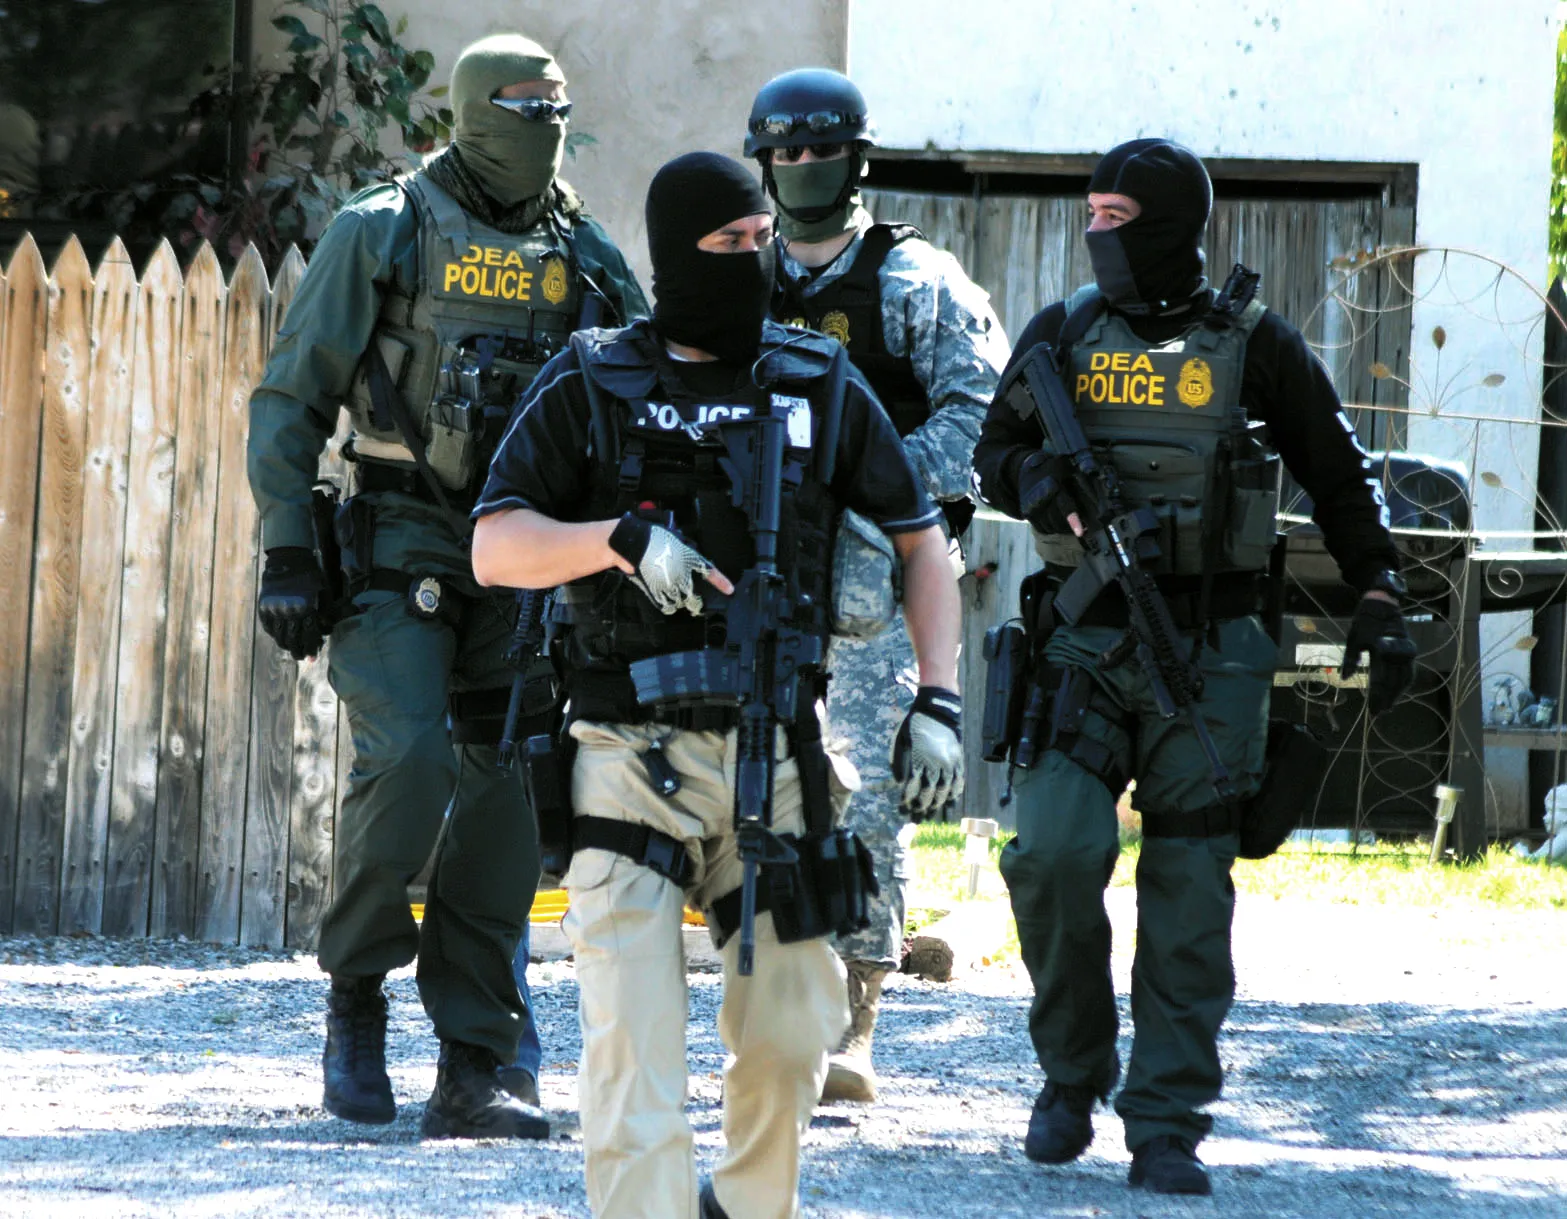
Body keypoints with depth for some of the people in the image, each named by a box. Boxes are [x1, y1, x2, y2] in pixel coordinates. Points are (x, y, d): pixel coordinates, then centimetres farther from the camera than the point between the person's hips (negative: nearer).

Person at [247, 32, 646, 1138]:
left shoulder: (586, 258, 11)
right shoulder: (382, 235, 0)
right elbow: (290, 401, 0)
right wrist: (288, 553, -7)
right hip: (398, 547, -4)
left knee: (506, 796, 0)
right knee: (407, 760, -21)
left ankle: (472, 1071, 4)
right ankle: (357, 1001, 1)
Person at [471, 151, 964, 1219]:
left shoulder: (821, 388, 7)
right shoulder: (590, 388, 2)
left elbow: (923, 540, 14)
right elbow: (496, 550, -4)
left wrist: (939, 703, 4)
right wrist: (623, 539, -22)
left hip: (773, 757, 2)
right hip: (632, 758, -2)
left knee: (791, 1032, 6)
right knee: (635, 1046, -11)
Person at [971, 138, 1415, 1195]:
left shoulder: (1255, 346, 3)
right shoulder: (1062, 335, 8)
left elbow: (1340, 478, 11)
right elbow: (993, 455, 13)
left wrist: (1380, 604, 4)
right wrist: (1037, 478, -11)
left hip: (1209, 654, -1)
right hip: (1085, 642, 1)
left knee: (1190, 892, -2)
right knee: (1056, 853, -14)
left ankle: (1169, 1126, 4)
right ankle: (1072, 1077, 7)